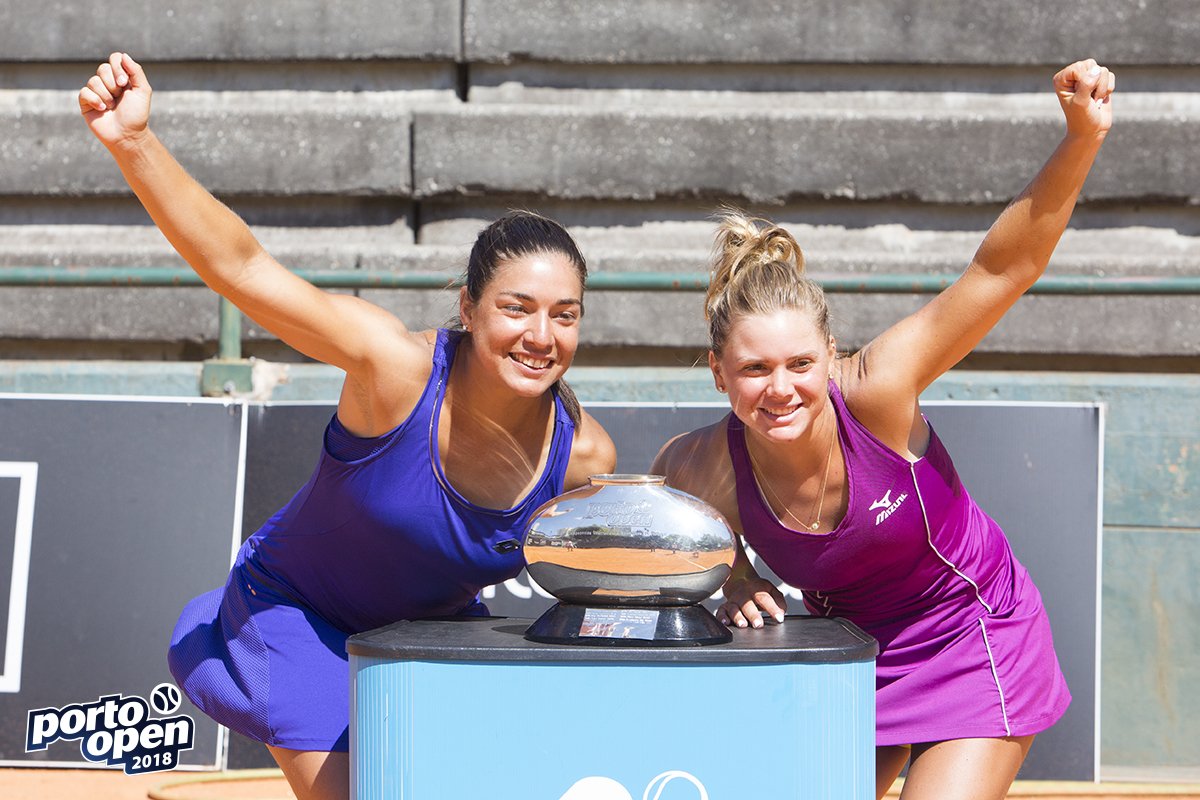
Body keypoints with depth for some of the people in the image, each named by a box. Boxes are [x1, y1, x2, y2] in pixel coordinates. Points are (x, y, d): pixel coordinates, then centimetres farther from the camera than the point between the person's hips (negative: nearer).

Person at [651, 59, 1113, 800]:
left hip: (977, 637, -3)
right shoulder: (710, 470, -22)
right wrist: (732, 581, -15)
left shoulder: (874, 393, -30)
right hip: (852, 645, 4)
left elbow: (1005, 267, -34)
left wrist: (1081, 141, -44)